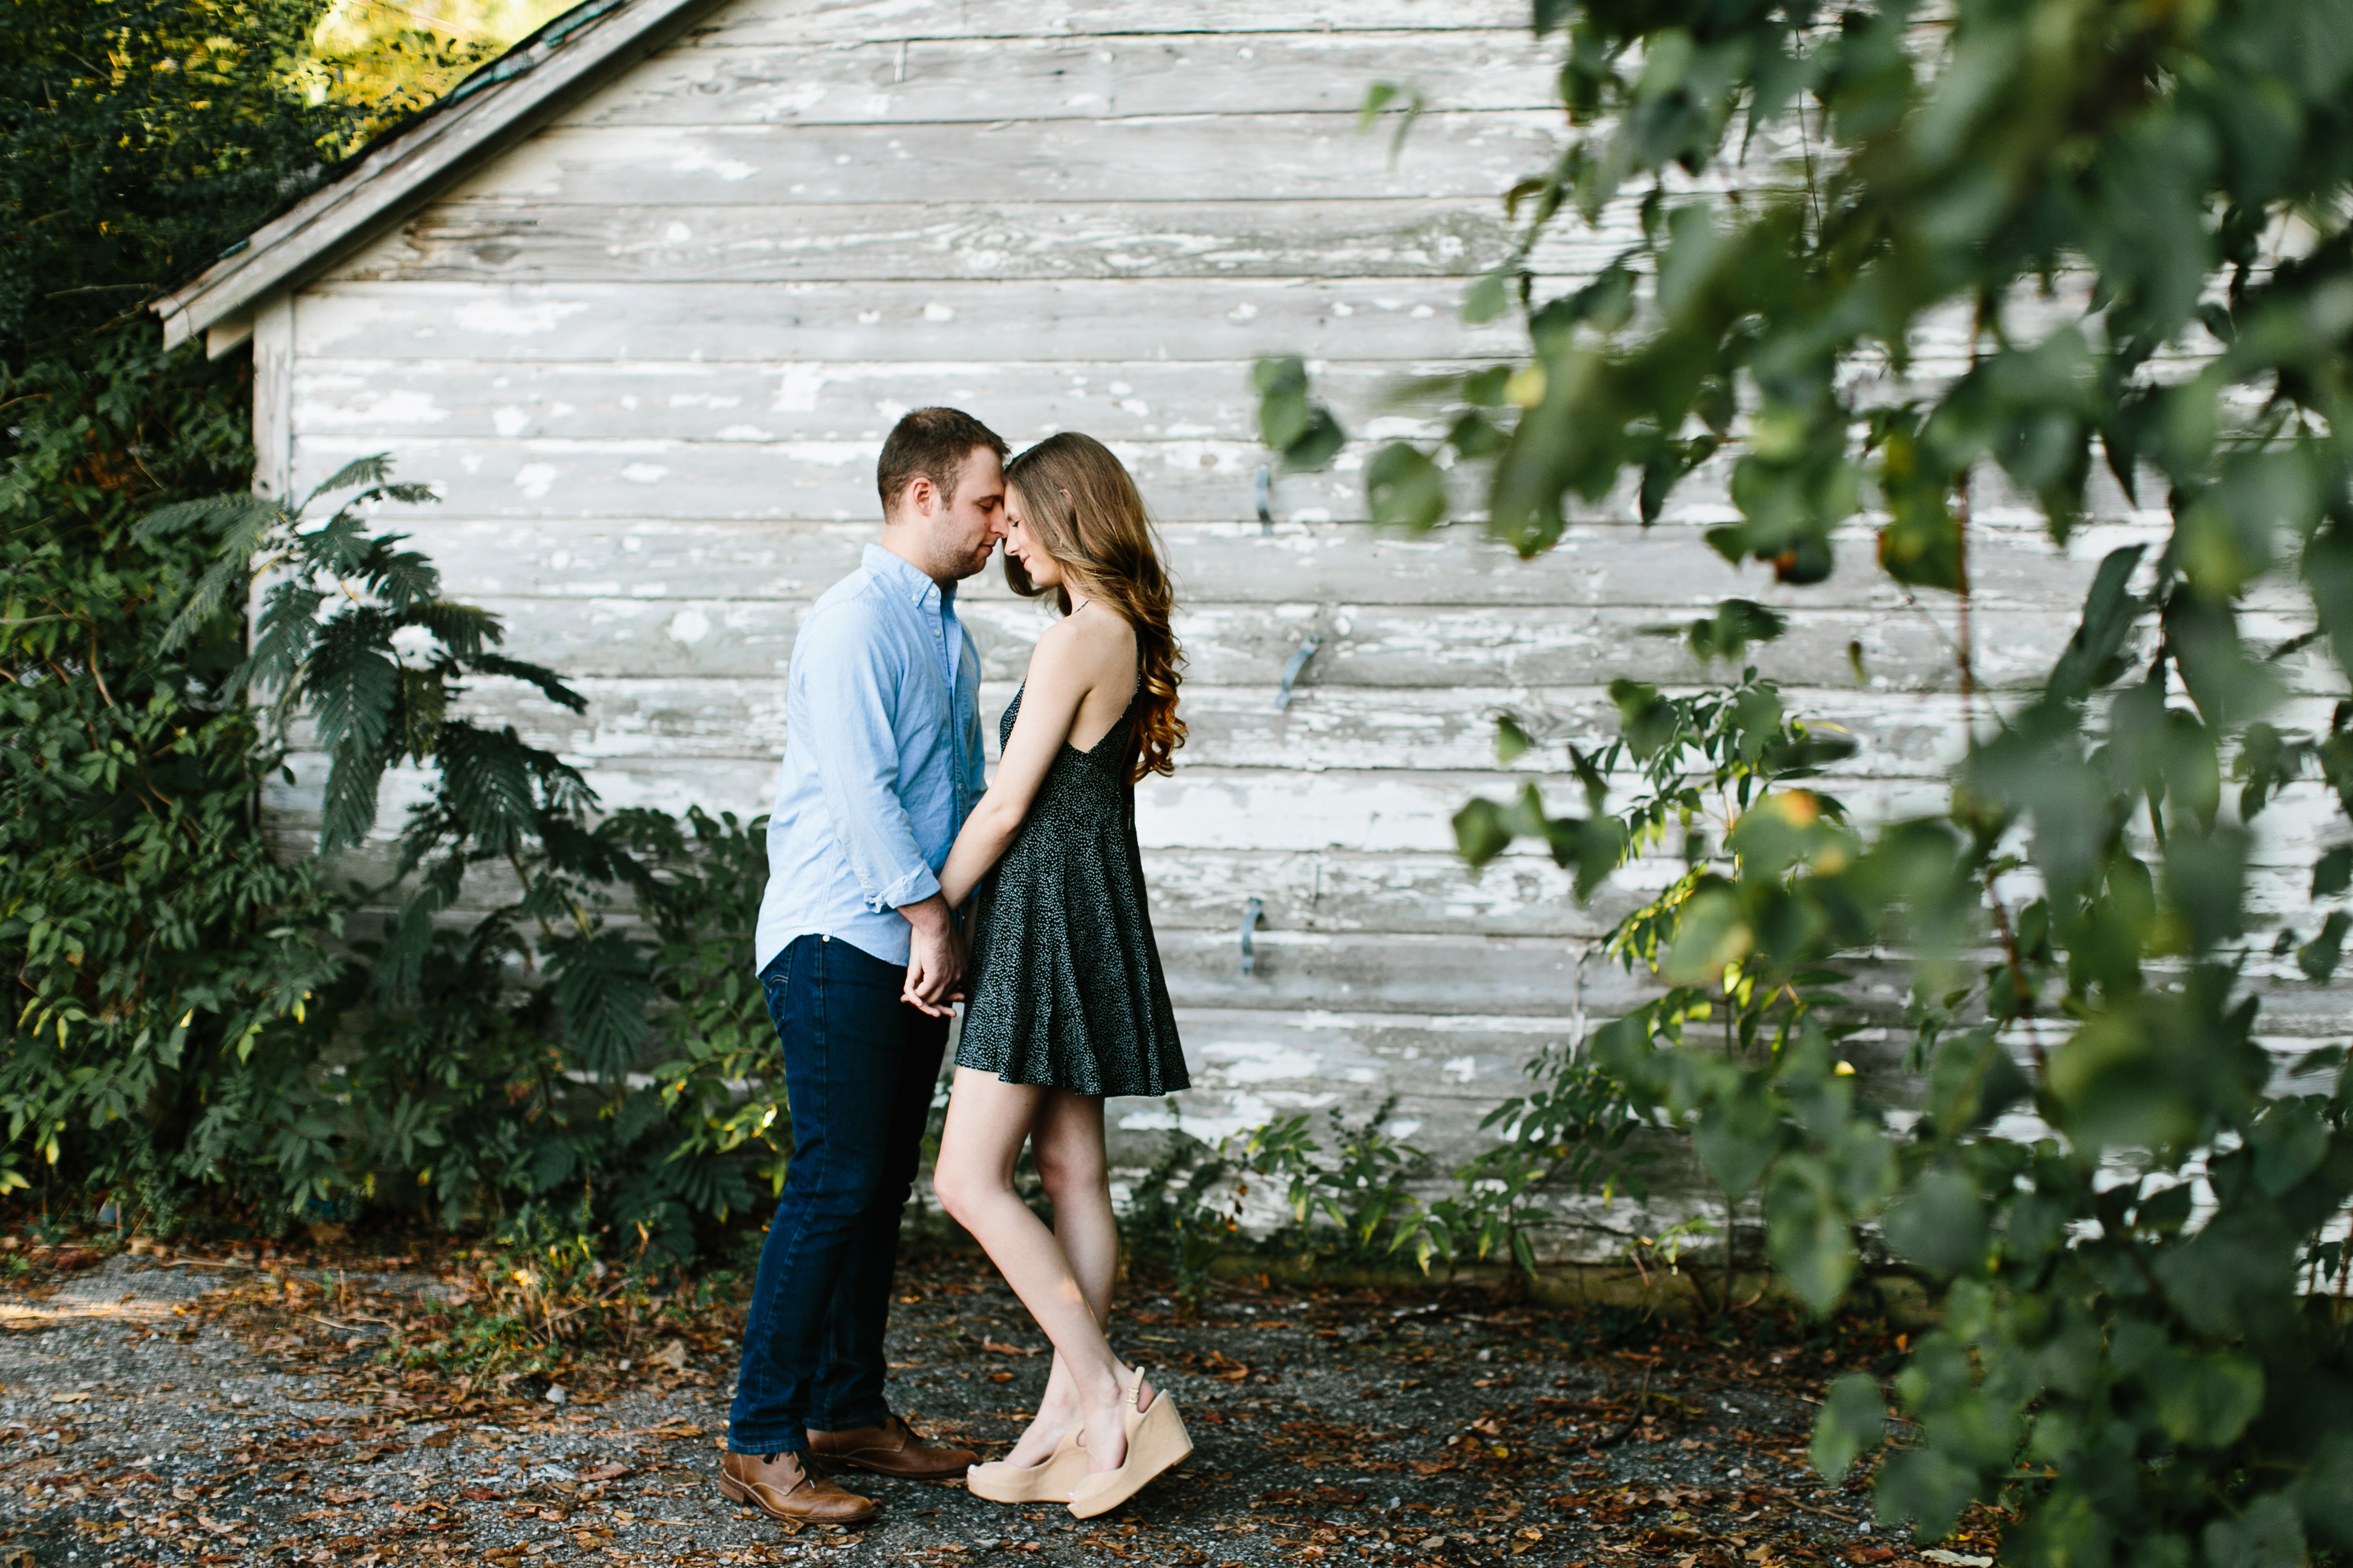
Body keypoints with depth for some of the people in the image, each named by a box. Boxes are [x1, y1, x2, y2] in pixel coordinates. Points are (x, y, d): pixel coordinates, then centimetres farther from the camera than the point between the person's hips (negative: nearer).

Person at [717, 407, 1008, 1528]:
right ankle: (761, 1442, -7)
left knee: (882, 1189, 11)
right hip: (840, 940, -9)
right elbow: (861, 789, -18)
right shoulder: (855, 623, -11)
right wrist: (930, 918, -17)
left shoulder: (948, 634, 18)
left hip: (914, 948, 9)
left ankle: (850, 1413, 20)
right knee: (834, 1185, -11)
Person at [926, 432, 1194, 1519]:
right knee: (1072, 1173, 10)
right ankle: (1066, 1428, 14)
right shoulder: (1128, 638, 12)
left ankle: (1114, 1400, -9)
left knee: (969, 1179, -8)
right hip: (1088, 911, 10)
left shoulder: (1073, 642, -16)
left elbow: (1005, 807, -16)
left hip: (1048, 920, -10)